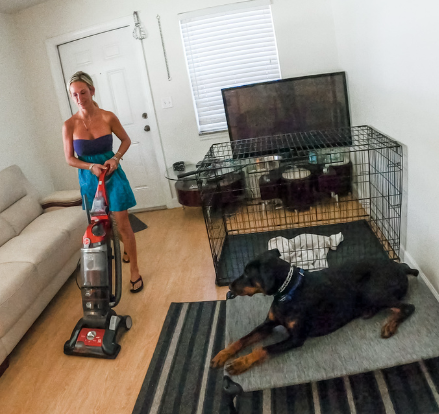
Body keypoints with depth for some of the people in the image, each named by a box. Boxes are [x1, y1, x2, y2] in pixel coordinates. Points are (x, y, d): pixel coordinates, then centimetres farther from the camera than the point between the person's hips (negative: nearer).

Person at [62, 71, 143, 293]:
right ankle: (126, 248, 46)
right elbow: (70, 159, -4)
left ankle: (134, 272, 8)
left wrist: (115, 158, -12)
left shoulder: (108, 117, -11)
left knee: (123, 224, -2)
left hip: (112, 175, -2)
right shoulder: (70, 125, -10)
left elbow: (126, 140, 4)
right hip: (89, 179, 2)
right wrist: (91, 167, -19)